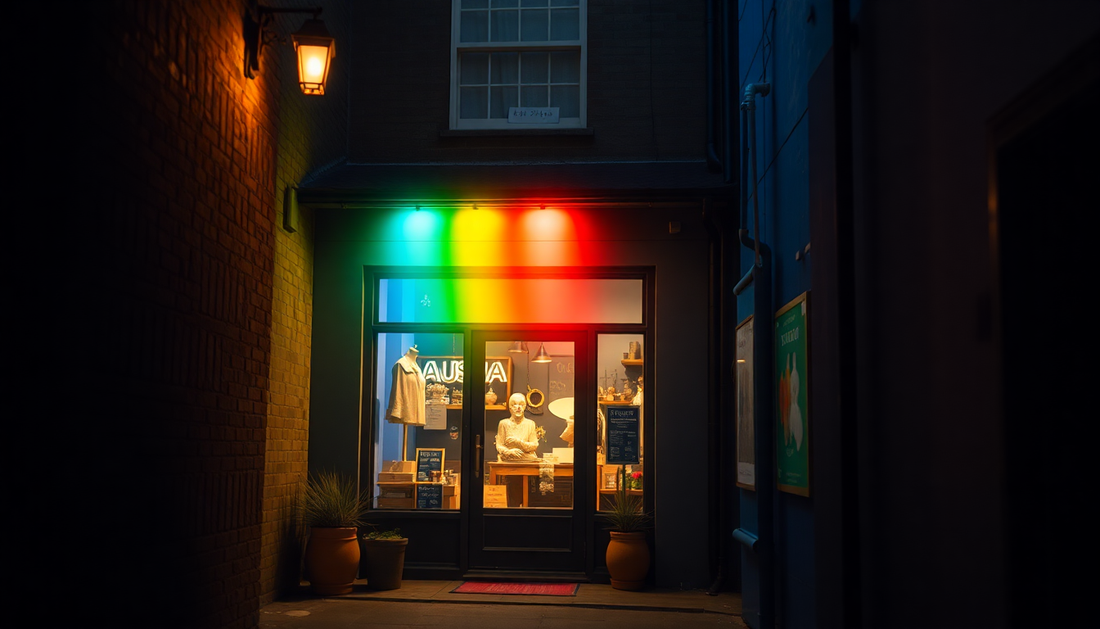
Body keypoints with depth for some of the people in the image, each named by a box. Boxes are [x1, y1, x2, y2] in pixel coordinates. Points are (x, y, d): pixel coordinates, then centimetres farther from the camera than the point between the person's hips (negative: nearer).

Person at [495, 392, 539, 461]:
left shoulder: (530, 424, 13)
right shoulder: (504, 423, 12)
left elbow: (534, 446, 8)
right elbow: (499, 445, 7)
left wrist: (518, 442, -7)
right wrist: (509, 451, -12)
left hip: (527, 460, 1)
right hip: (508, 460, -1)